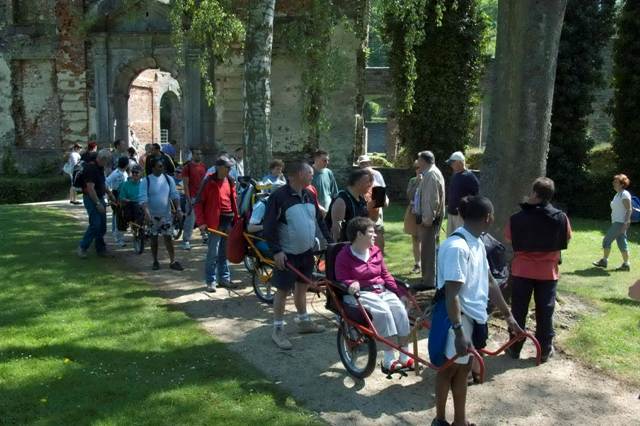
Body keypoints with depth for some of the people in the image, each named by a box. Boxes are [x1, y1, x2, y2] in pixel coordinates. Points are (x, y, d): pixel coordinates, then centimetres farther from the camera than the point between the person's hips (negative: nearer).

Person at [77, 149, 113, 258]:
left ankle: (101, 249, 17)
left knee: (102, 225, 9)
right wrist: (98, 203, -26)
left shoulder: (100, 168, 11)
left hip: (99, 198, 9)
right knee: (95, 224, -13)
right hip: (91, 199, -9)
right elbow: (90, 188, -24)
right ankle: (82, 247, 0)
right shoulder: (90, 168, -19)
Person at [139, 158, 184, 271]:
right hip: (152, 215, -1)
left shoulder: (168, 179, 2)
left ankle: (173, 261, 4)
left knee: (168, 237, 0)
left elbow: (175, 195, 3)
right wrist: (146, 212, -28)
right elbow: (143, 198, -15)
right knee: (154, 238, 9)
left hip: (166, 214, 2)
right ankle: (155, 261, 21)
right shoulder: (146, 181, -7)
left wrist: (178, 208, -10)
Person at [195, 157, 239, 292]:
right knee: (213, 253, -3)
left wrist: (236, 219, 10)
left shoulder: (230, 181, 10)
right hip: (215, 222, -6)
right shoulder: (209, 182, -8)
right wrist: (201, 222, -13)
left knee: (225, 252, 14)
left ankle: (224, 278, 23)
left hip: (229, 220, 6)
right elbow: (198, 203, -7)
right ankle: (211, 281, 6)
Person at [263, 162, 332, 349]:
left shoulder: (308, 195, 6)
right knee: (283, 290, 1)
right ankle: (278, 330, 11)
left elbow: (320, 220, 15)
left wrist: (330, 240, 10)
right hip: (287, 255, -7)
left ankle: (304, 322, 33)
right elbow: (269, 227, -17)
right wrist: (276, 251, -22)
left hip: (306, 252, 7)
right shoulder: (279, 196, -17)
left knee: (301, 287, 18)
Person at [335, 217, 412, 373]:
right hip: (360, 293, -5)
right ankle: (389, 359, -25)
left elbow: (386, 275, 18)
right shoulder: (344, 256, -3)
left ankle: (405, 357, -14)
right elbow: (342, 280, -3)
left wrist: (398, 291, 5)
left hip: (382, 291, 6)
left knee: (400, 310, -21)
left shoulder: (376, 251, 15)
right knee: (383, 311, -31)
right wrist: (352, 284, -26)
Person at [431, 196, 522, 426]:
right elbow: (451, 294, -26)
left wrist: (508, 316, 14)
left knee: (463, 369, 17)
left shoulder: (478, 243, 5)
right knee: (449, 369, 10)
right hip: (457, 318, -8)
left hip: (475, 316, 8)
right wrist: (458, 332, -27)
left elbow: (490, 282, 11)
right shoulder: (456, 247, -25)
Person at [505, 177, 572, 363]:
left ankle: (515, 348, 20)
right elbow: (566, 238, 7)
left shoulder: (517, 218, -13)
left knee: (518, 311, 11)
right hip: (548, 272, 1)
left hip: (522, 271, -1)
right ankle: (545, 350, 20)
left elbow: (508, 238, 2)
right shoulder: (560, 218, -9)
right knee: (545, 312, 11)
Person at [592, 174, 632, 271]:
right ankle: (626, 264, 12)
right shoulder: (617, 195, 16)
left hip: (620, 223, -9)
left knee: (607, 240, -6)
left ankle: (604, 261, 4)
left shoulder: (625, 194, -13)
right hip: (616, 222, 9)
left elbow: (629, 210, -17)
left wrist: (625, 224, -22)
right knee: (622, 243, 9)